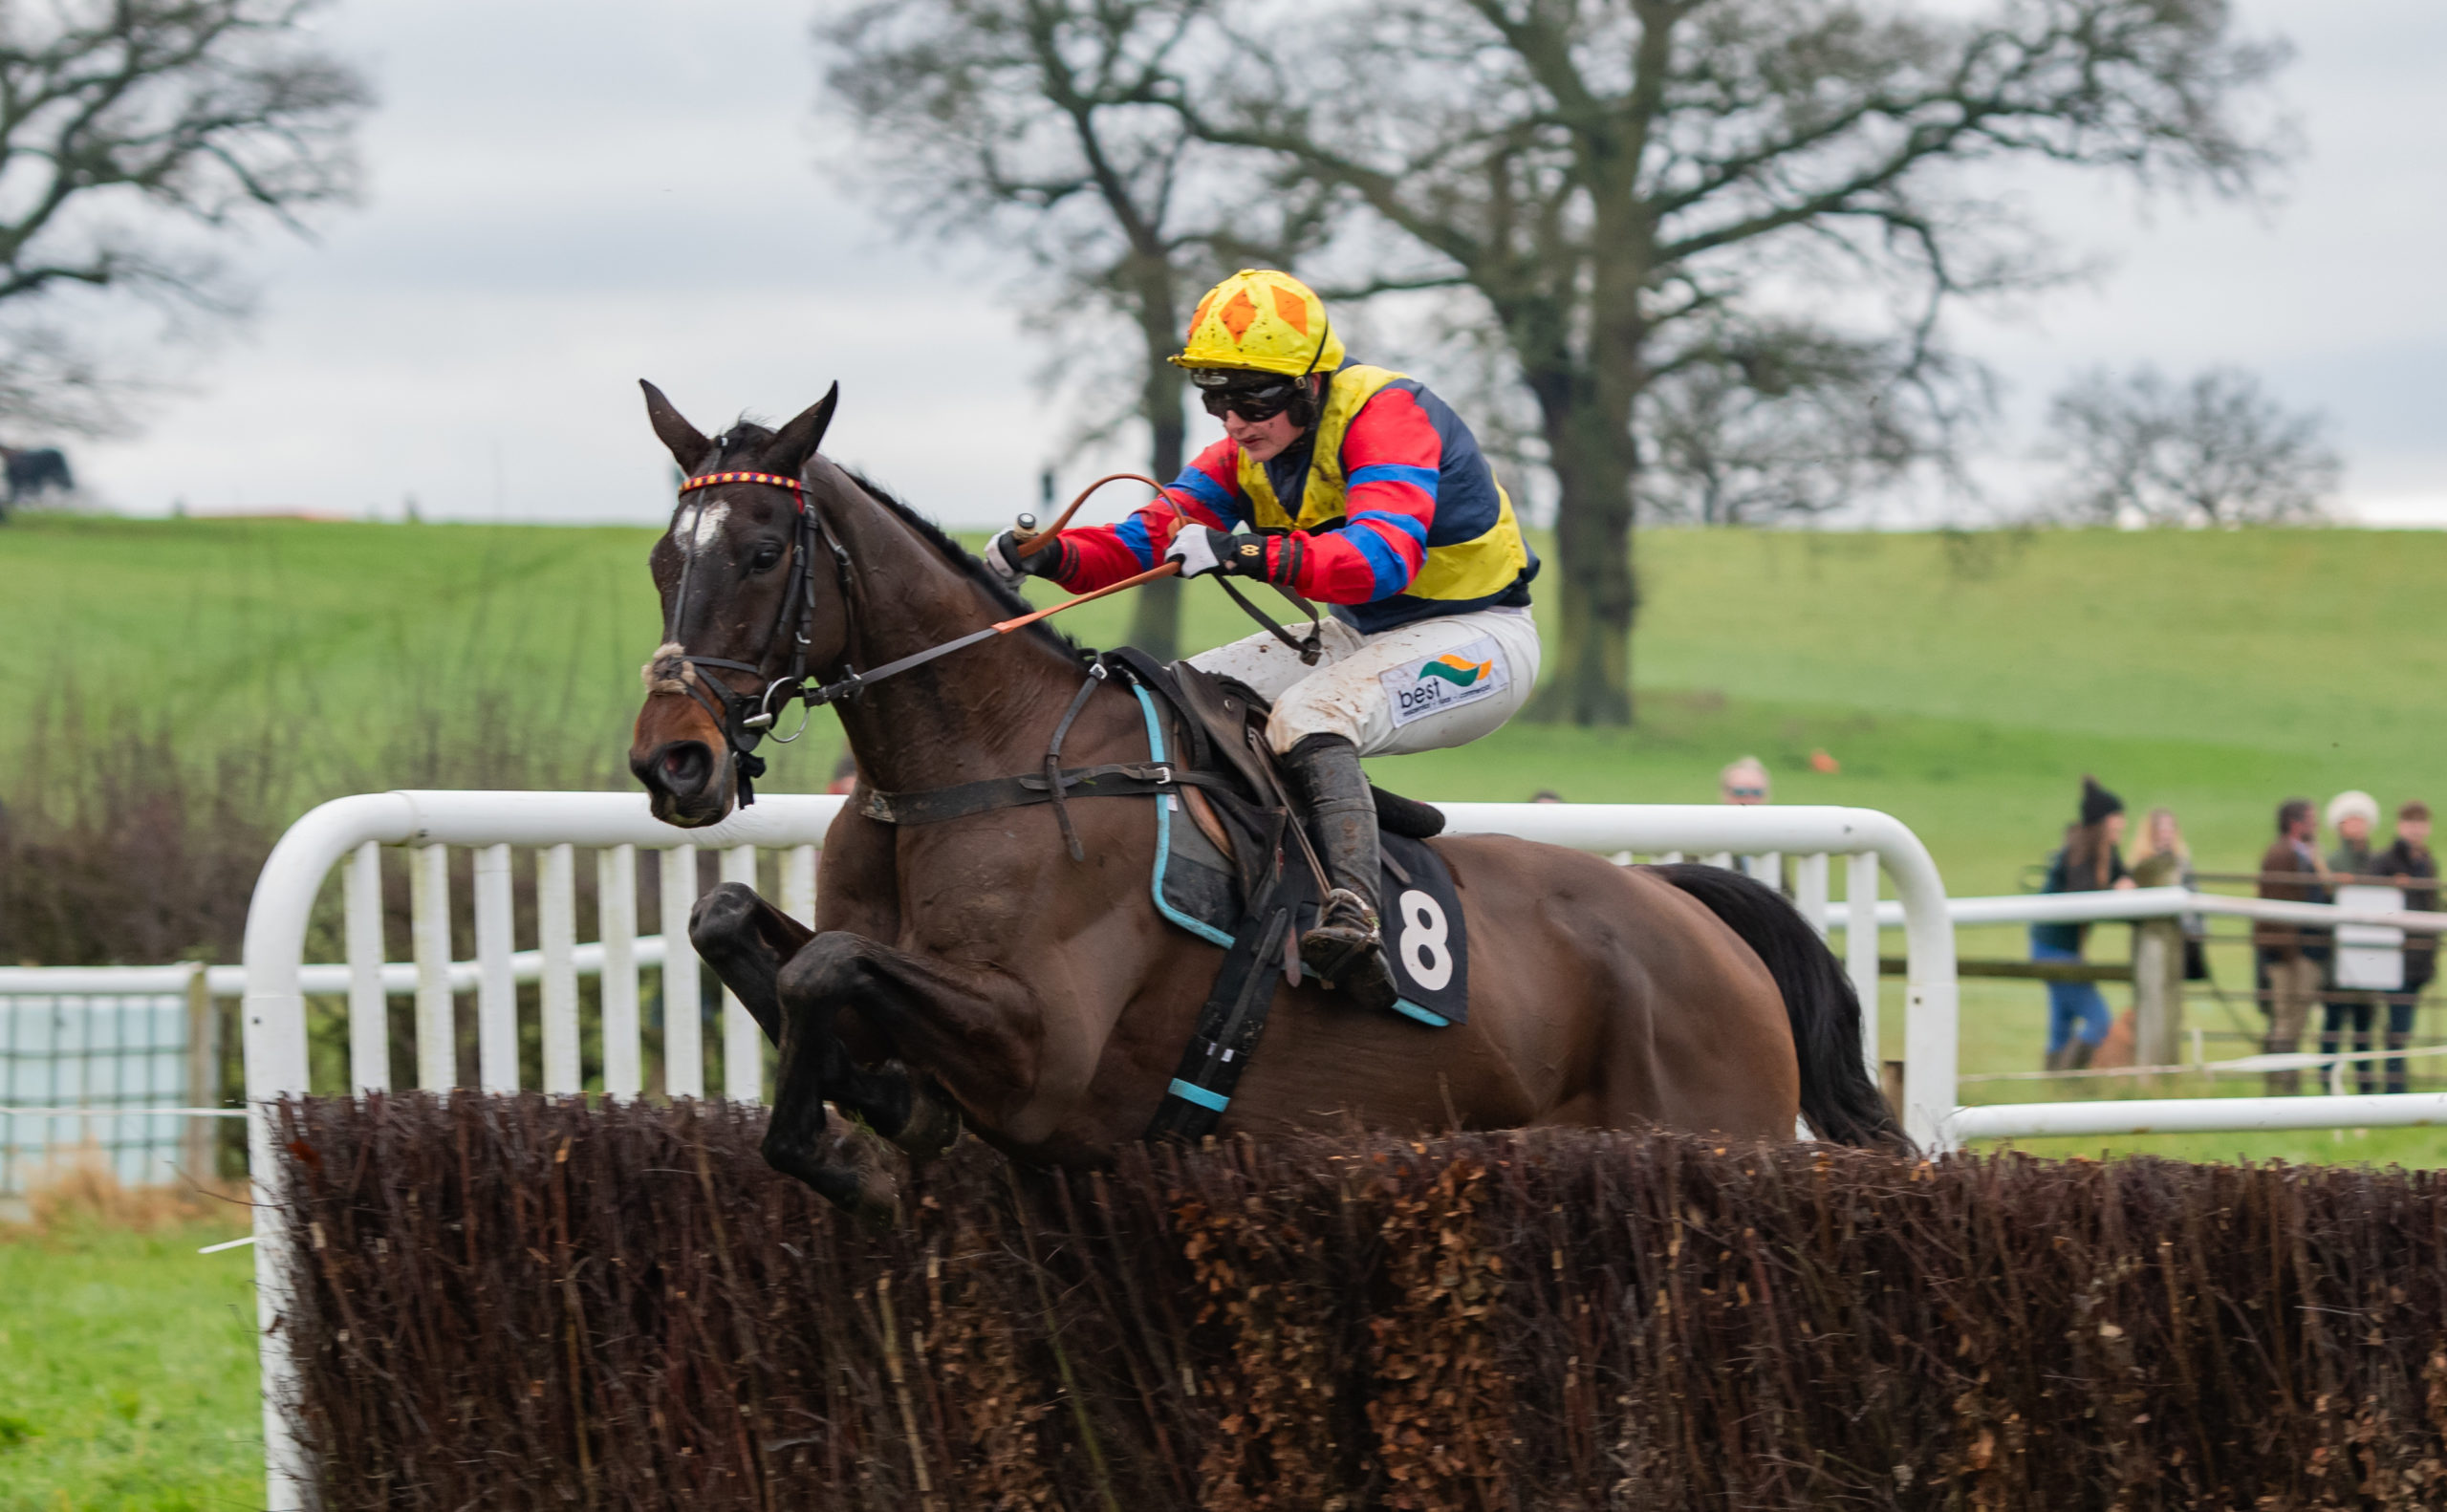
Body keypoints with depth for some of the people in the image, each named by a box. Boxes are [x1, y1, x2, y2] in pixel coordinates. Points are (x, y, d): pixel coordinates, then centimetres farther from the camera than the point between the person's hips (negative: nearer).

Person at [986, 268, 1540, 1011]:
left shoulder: (1387, 415, -24)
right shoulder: (1249, 450, 1)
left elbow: (1383, 555, -39)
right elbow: (1161, 531, -6)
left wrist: (1252, 554, -52)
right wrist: (1056, 554, -25)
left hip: (1477, 636, -9)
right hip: (1359, 638, 9)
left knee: (1309, 715, -35)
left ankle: (1355, 913, -54)